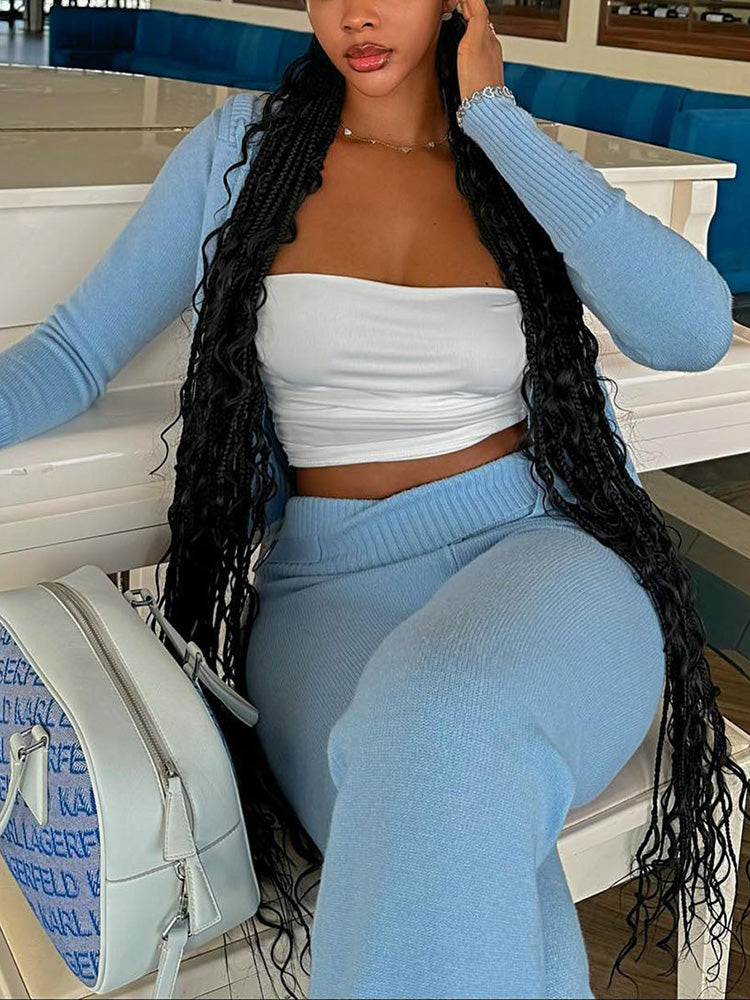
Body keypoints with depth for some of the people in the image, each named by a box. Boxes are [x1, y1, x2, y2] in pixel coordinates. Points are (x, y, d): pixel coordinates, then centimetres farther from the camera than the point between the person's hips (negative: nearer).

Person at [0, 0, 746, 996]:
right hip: (332, 587, 0)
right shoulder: (240, 149, 7)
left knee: (446, 724, -38)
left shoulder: (527, 165, 7)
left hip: (531, 550, 1)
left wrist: (494, 117, -6)